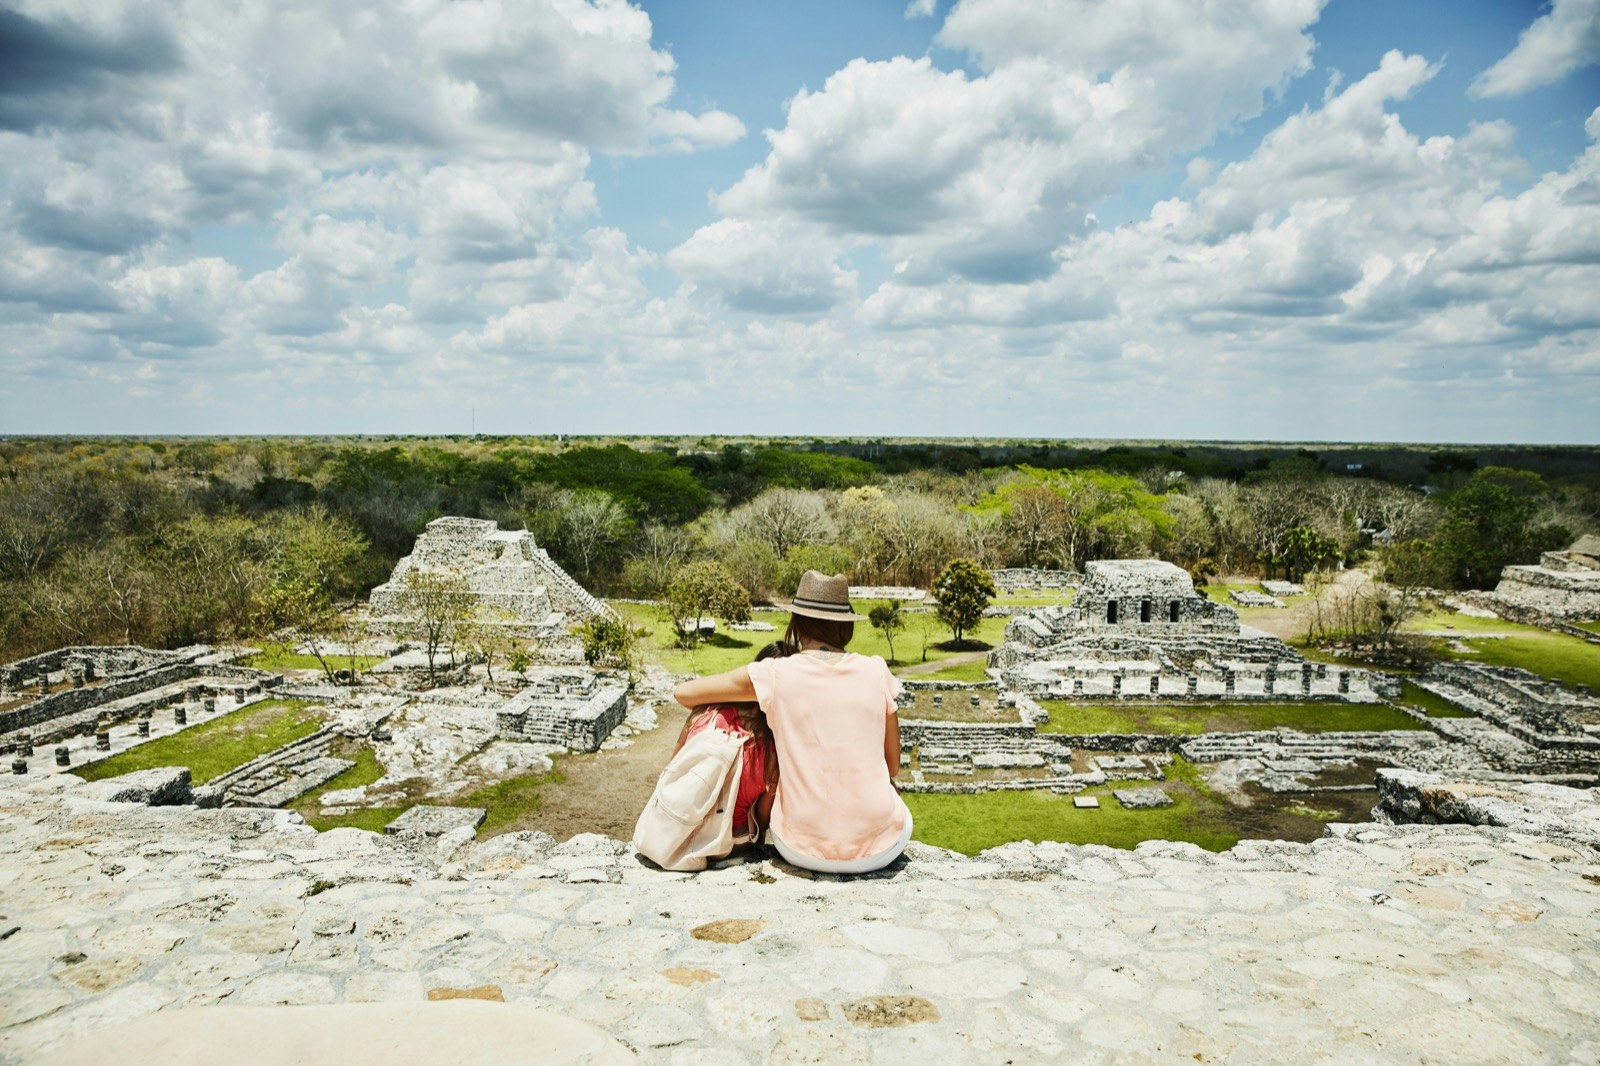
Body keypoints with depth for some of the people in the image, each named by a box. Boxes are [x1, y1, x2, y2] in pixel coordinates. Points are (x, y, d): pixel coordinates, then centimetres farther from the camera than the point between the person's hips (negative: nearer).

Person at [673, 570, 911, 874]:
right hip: (879, 850, 1)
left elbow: (684, 693, 3)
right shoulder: (876, 671, -3)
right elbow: (893, 766, 7)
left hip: (803, 849, 0)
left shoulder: (776, 675, -7)